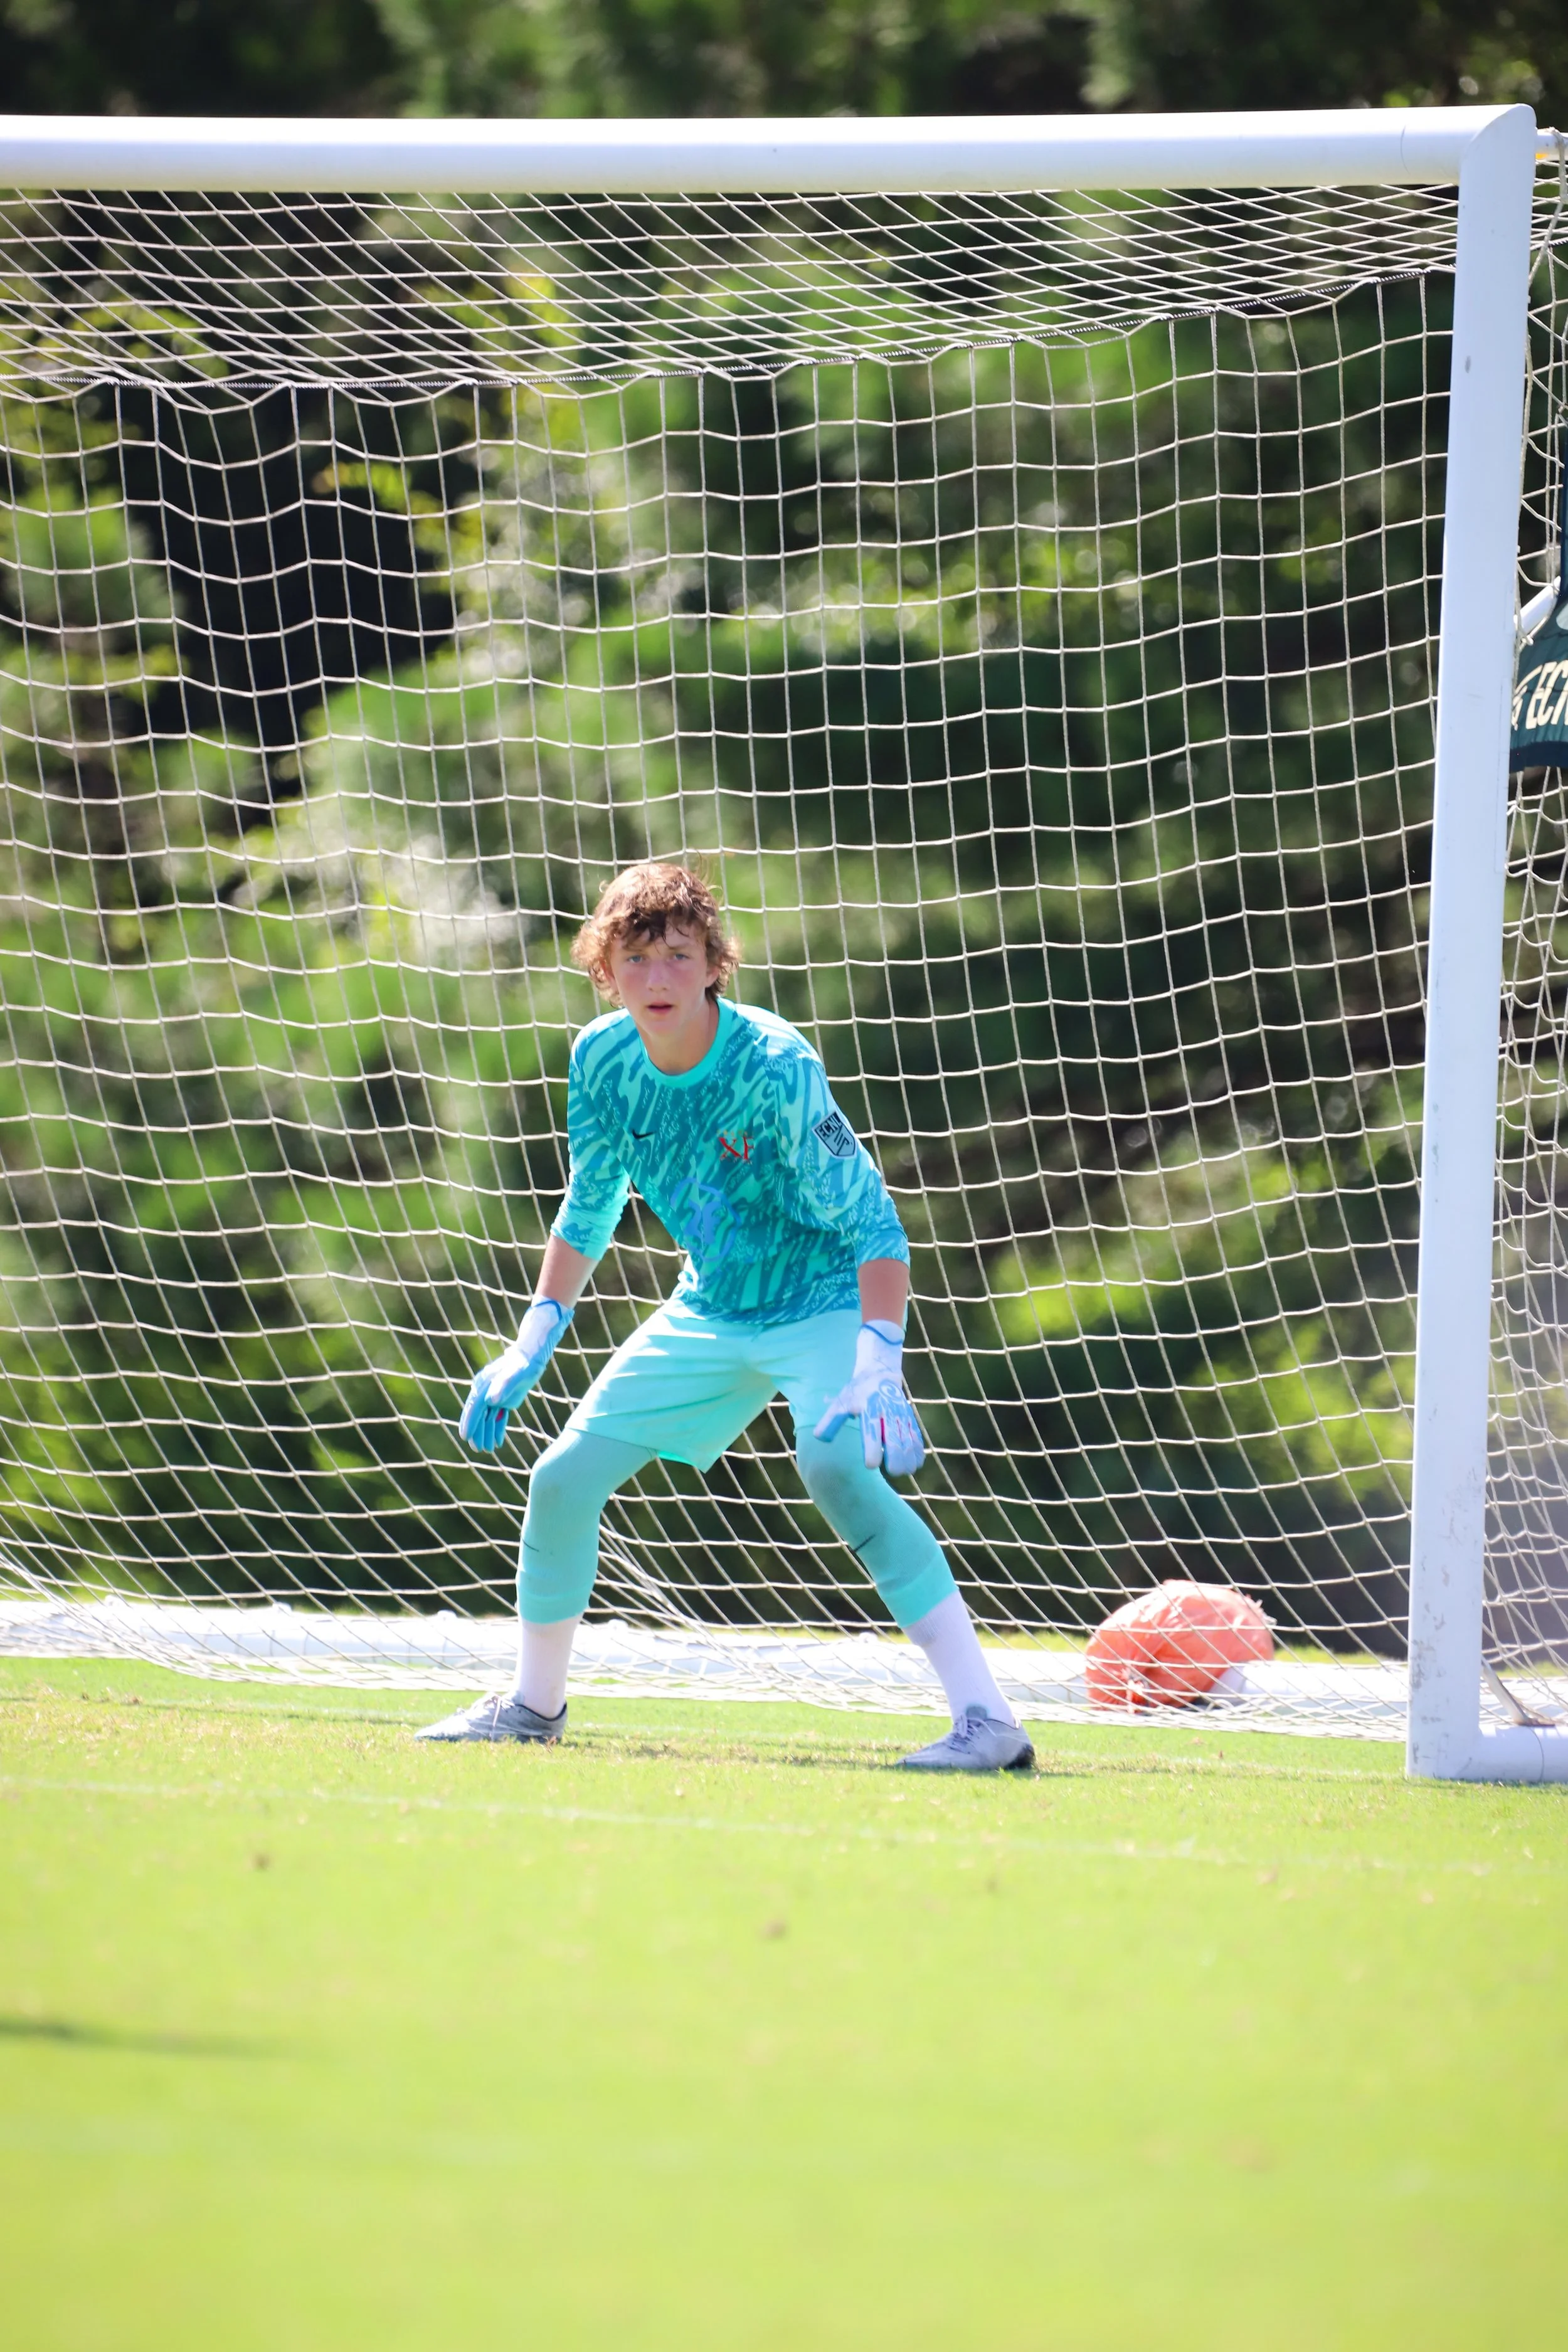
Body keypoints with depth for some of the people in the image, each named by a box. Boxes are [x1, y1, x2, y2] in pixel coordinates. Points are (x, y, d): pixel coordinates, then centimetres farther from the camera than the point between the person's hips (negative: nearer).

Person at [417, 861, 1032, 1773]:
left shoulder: (774, 1067, -27)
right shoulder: (602, 1059, -9)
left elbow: (873, 1226, -27)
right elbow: (588, 1211, 9)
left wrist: (878, 1370, -40)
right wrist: (531, 1348, 8)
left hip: (824, 1299, -7)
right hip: (711, 1312, 7)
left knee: (835, 1466, -33)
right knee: (565, 1476, 4)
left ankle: (988, 1720, -37)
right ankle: (535, 1704, 30)